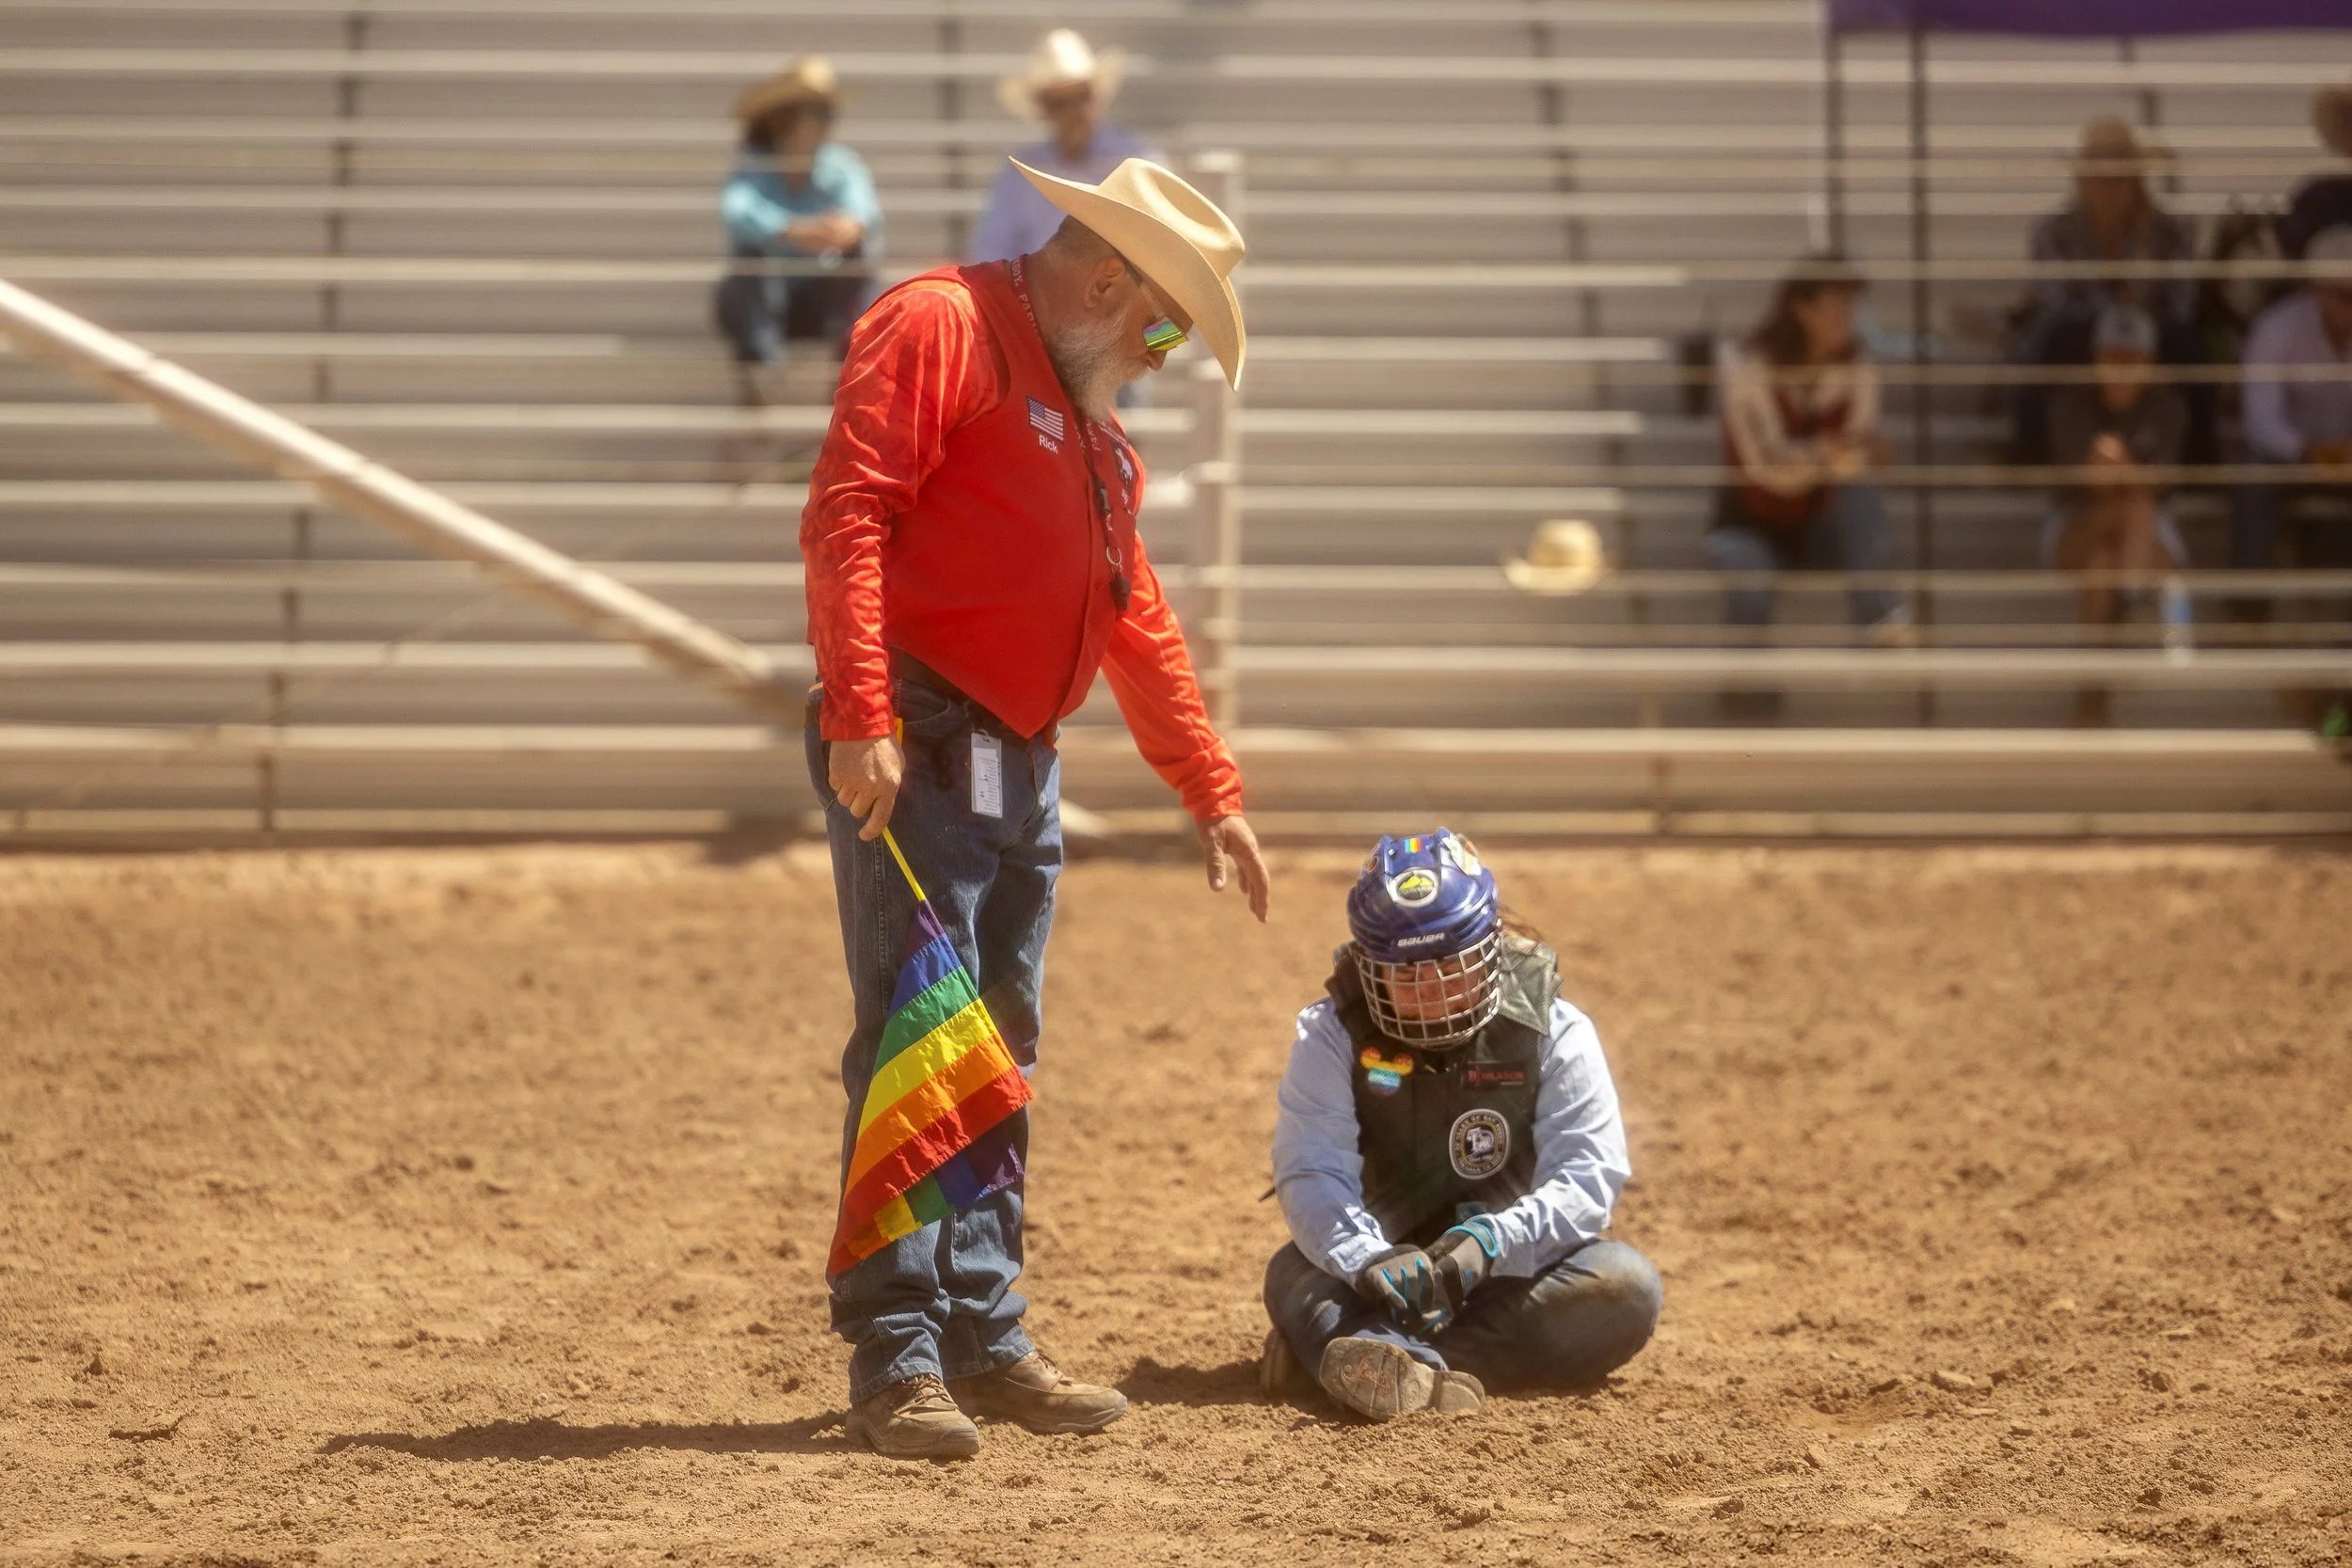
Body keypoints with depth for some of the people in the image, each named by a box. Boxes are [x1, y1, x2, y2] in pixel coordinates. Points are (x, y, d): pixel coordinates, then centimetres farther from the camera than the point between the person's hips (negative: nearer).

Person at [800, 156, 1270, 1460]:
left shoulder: (1090, 421, 21)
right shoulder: (939, 327, -8)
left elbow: (1137, 618, 27)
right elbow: (846, 517, -18)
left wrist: (1212, 793, 26)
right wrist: (859, 722, -26)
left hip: (1024, 766, 9)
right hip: (916, 752, -9)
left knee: (996, 1056, 12)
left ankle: (983, 1336, 18)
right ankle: (895, 1356, -10)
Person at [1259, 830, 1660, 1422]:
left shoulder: (1556, 1034, -7)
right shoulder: (1332, 1035, -7)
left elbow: (1588, 1174, -17)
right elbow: (1312, 1175, -19)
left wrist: (1489, 1243, -36)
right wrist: (1367, 1258, -41)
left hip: (1518, 1275, 0)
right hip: (1395, 1276, 0)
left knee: (1627, 1285, -28)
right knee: (1292, 1272, -29)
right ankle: (1422, 1372, -65)